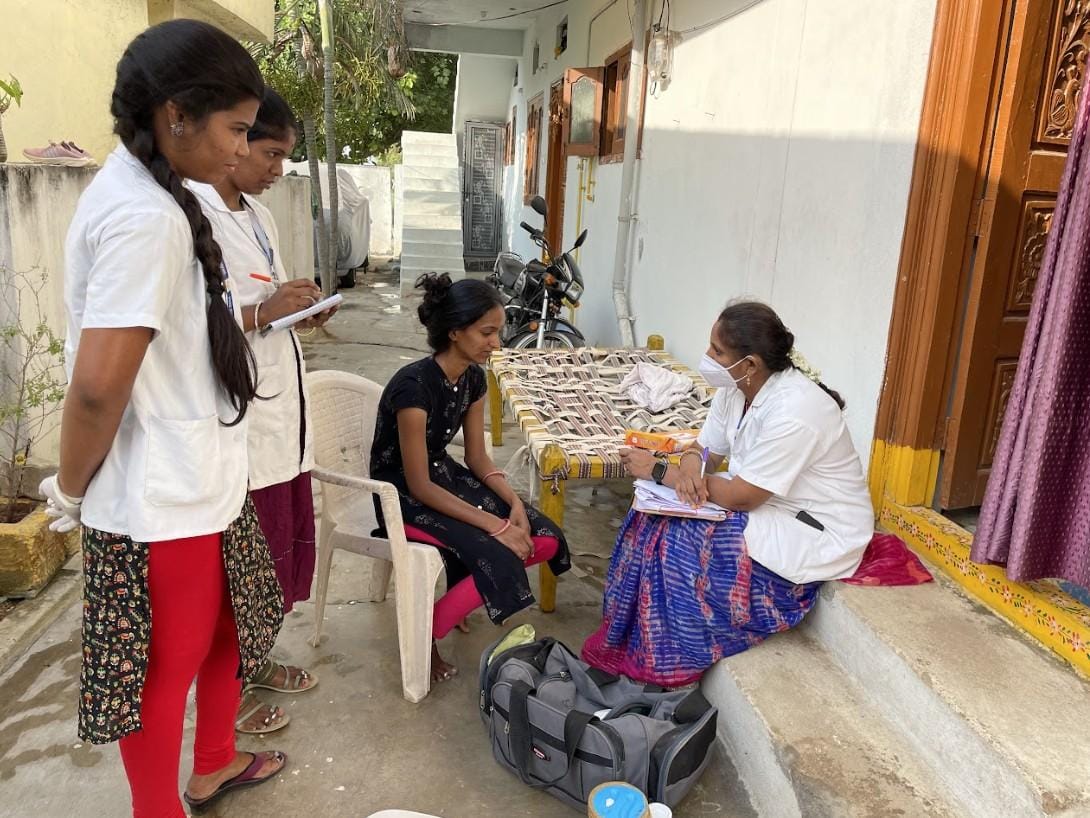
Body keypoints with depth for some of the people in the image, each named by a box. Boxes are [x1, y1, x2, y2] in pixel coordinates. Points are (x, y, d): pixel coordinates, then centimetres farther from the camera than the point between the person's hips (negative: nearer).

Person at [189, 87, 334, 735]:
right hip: (236, 419, -9)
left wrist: (303, 310, 1)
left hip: (283, 408, 9)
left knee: (286, 544, 19)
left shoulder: (260, 217, 13)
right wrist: (262, 314, -24)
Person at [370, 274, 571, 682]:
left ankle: (460, 584, 16)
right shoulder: (414, 386, -27)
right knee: (498, 560, -24)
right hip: (402, 494, -7)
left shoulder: (473, 377, -3)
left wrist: (514, 503, -11)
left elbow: (477, 457, 5)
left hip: (444, 474, 8)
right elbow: (419, 485, -24)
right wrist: (494, 524, -24)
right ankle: (424, 635, -1)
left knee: (545, 540, -6)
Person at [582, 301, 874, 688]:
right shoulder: (736, 389, -3)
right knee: (655, 517, -6)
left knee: (678, 542, -20)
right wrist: (690, 462, -21)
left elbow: (741, 497, -28)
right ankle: (627, 637, 6)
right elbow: (706, 448, 5)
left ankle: (664, 668, 0)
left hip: (817, 535, -9)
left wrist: (659, 471, -21)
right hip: (765, 503, 9)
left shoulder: (792, 411, -30)